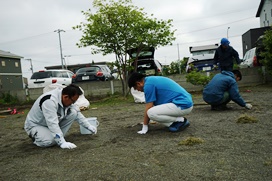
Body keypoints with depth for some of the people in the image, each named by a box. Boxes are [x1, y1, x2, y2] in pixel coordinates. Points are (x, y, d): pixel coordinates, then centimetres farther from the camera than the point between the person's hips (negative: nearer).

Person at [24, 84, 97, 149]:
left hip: (52, 123, 7)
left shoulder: (67, 99, -11)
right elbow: (52, 124, -41)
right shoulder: (50, 101, -37)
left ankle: (58, 136, -4)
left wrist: (88, 126, 0)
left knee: (73, 112, -13)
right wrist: (62, 142, -43)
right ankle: (35, 135, -1)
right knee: (50, 141, -34)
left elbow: (77, 113, 3)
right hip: (35, 125, -6)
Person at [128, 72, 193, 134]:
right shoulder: (153, 79, 18)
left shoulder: (148, 84, -12)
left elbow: (148, 109, -9)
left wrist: (145, 126, 3)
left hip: (183, 105, -10)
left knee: (151, 113, -19)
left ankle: (181, 121, -5)